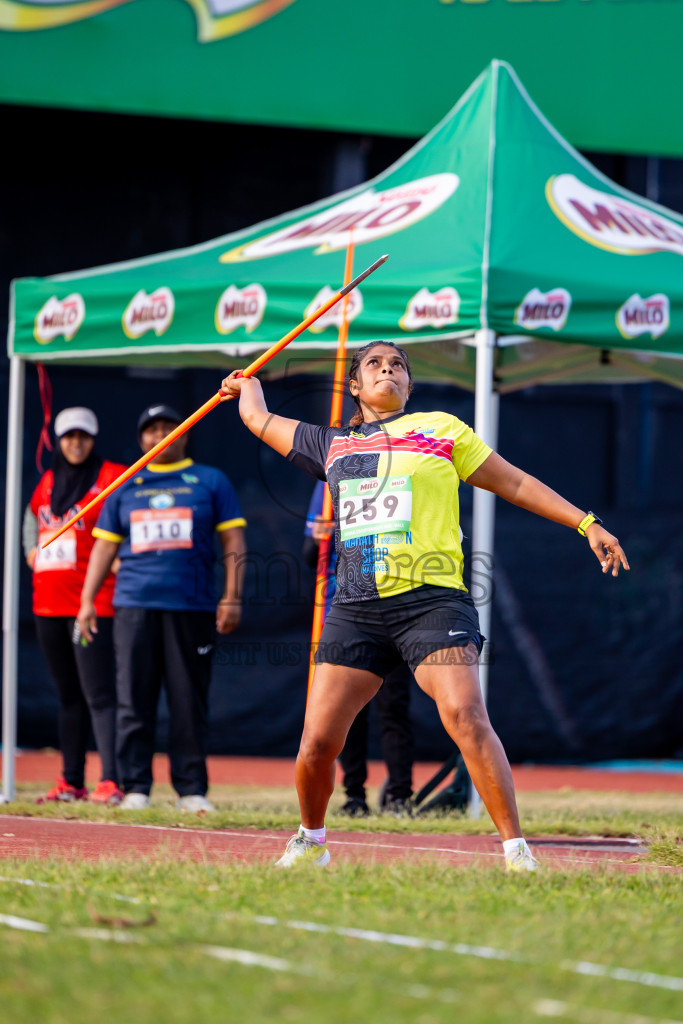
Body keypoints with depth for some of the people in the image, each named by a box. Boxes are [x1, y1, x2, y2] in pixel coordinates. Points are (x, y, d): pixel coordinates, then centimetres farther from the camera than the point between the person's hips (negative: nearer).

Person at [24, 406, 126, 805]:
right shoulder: (47, 483, 15)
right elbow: (32, 519, 33)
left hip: (93, 603, -7)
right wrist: (32, 553, 18)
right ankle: (71, 783, 16)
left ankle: (111, 783, -19)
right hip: (48, 603, 7)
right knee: (69, 695, 12)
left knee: (98, 694, -14)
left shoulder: (113, 478, -4)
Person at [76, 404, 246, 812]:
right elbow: (105, 546, 18)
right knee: (134, 701, -3)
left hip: (193, 607, -2)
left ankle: (192, 790, 3)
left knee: (190, 702, -2)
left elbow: (234, 541, 7)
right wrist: (87, 600, 8)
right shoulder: (125, 488, 17)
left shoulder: (211, 482, 11)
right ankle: (135, 788, 0)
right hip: (135, 605, 2)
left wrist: (232, 597, -3)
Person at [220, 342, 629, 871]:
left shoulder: (441, 429, 13)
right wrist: (248, 384, 56)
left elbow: (515, 483, 16)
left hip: (432, 599, -3)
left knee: (465, 716, -23)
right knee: (318, 739, -2)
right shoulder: (332, 444, 20)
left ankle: (517, 851, -21)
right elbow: (259, 420, 35)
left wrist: (587, 524, 12)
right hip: (356, 606, 3)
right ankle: (311, 842, 24)